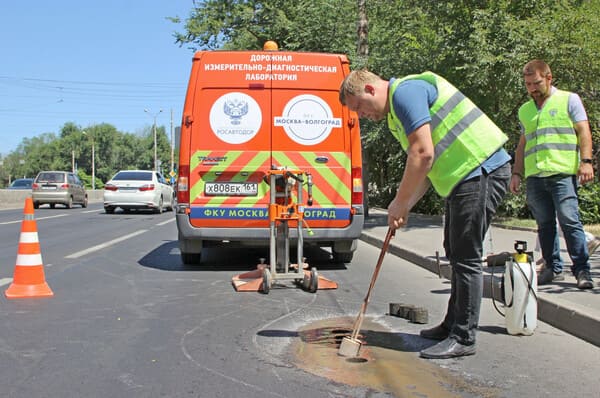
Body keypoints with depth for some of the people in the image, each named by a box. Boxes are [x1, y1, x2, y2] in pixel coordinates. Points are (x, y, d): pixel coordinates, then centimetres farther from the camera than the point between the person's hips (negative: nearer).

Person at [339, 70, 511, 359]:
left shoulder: (406, 91, -14)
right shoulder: (396, 112, 18)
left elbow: (424, 155, -23)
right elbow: (427, 165, 18)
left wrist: (400, 202, -13)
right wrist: (405, 207, 7)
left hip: (481, 171, -11)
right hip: (464, 176, 11)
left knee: (466, 257, -7)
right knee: (455, 252, 16)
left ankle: (463, 338, 2)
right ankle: (453, 324, 28)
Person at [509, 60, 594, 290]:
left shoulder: (569, 100, 9)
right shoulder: (524, 110, 21)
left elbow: (583, 132, 1)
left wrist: (586, 161, -12)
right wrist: (517, 173, 16)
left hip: (562, 173, -4)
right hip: (534, 176, 5)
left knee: (569, 221, -10)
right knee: (544, 224, 6)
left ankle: (582, 270, -4)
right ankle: (553, 268, 14)